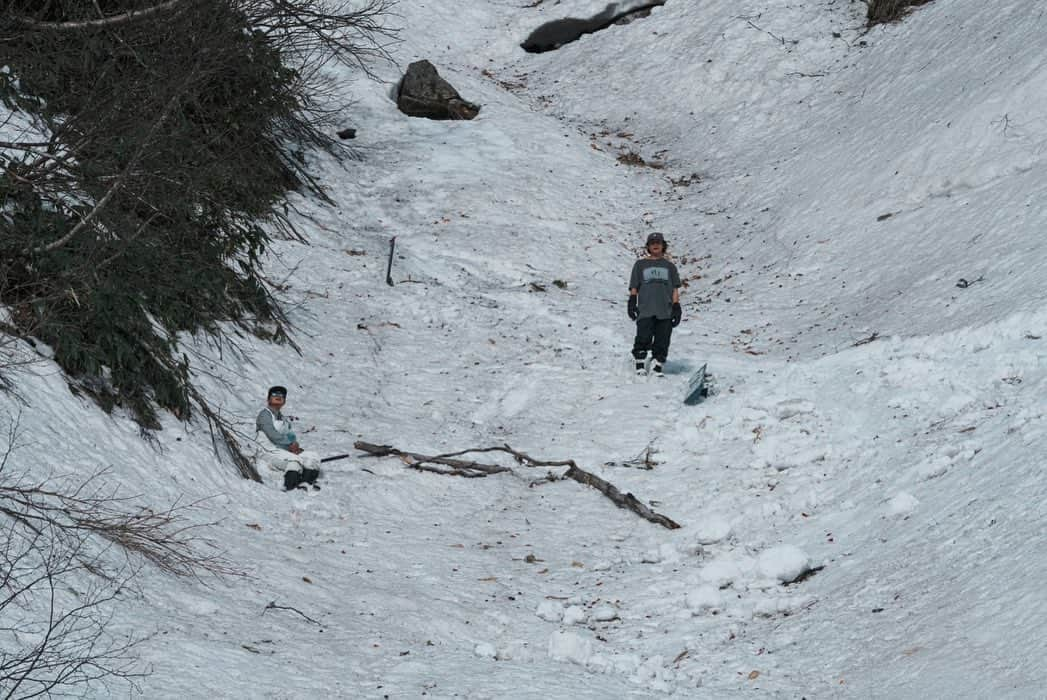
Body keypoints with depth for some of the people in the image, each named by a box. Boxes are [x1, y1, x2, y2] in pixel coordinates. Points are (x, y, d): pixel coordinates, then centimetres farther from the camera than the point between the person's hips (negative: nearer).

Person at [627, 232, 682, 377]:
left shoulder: (669, 266, 19)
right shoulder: (641, 265, 16)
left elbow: (675, 289, 16)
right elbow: (634, 287, 13)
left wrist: (676, 308, 6)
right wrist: (632, 303, 0)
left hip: (665, 311, 1)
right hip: (646, 310, -1)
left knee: (662, 341, -4)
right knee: (644, 338, -11)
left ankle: (657, 366, 1)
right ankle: (640, 365, -1)